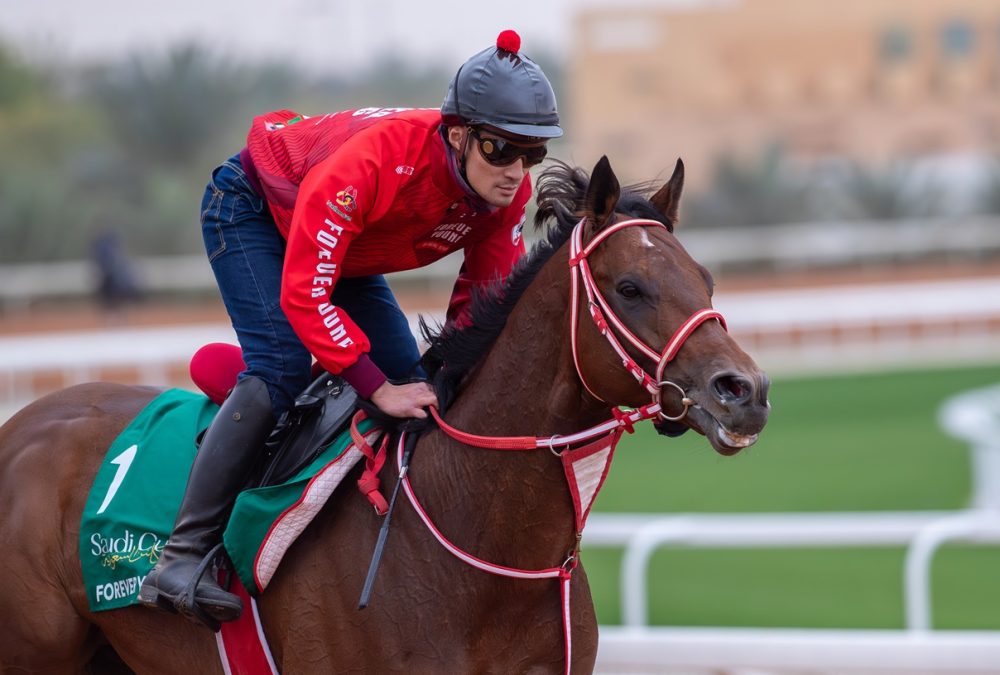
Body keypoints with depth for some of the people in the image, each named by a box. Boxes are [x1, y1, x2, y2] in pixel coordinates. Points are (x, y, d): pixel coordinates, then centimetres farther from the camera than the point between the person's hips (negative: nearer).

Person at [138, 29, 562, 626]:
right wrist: (380, 389, -42)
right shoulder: (374, 160, -43)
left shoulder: (508, 192, -23)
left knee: (414, 380, 0)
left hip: (347, 247, 8)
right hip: (251, 210, -8)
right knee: (283, 368, -26)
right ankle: (182, 556, -29)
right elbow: (303, 291, -41)